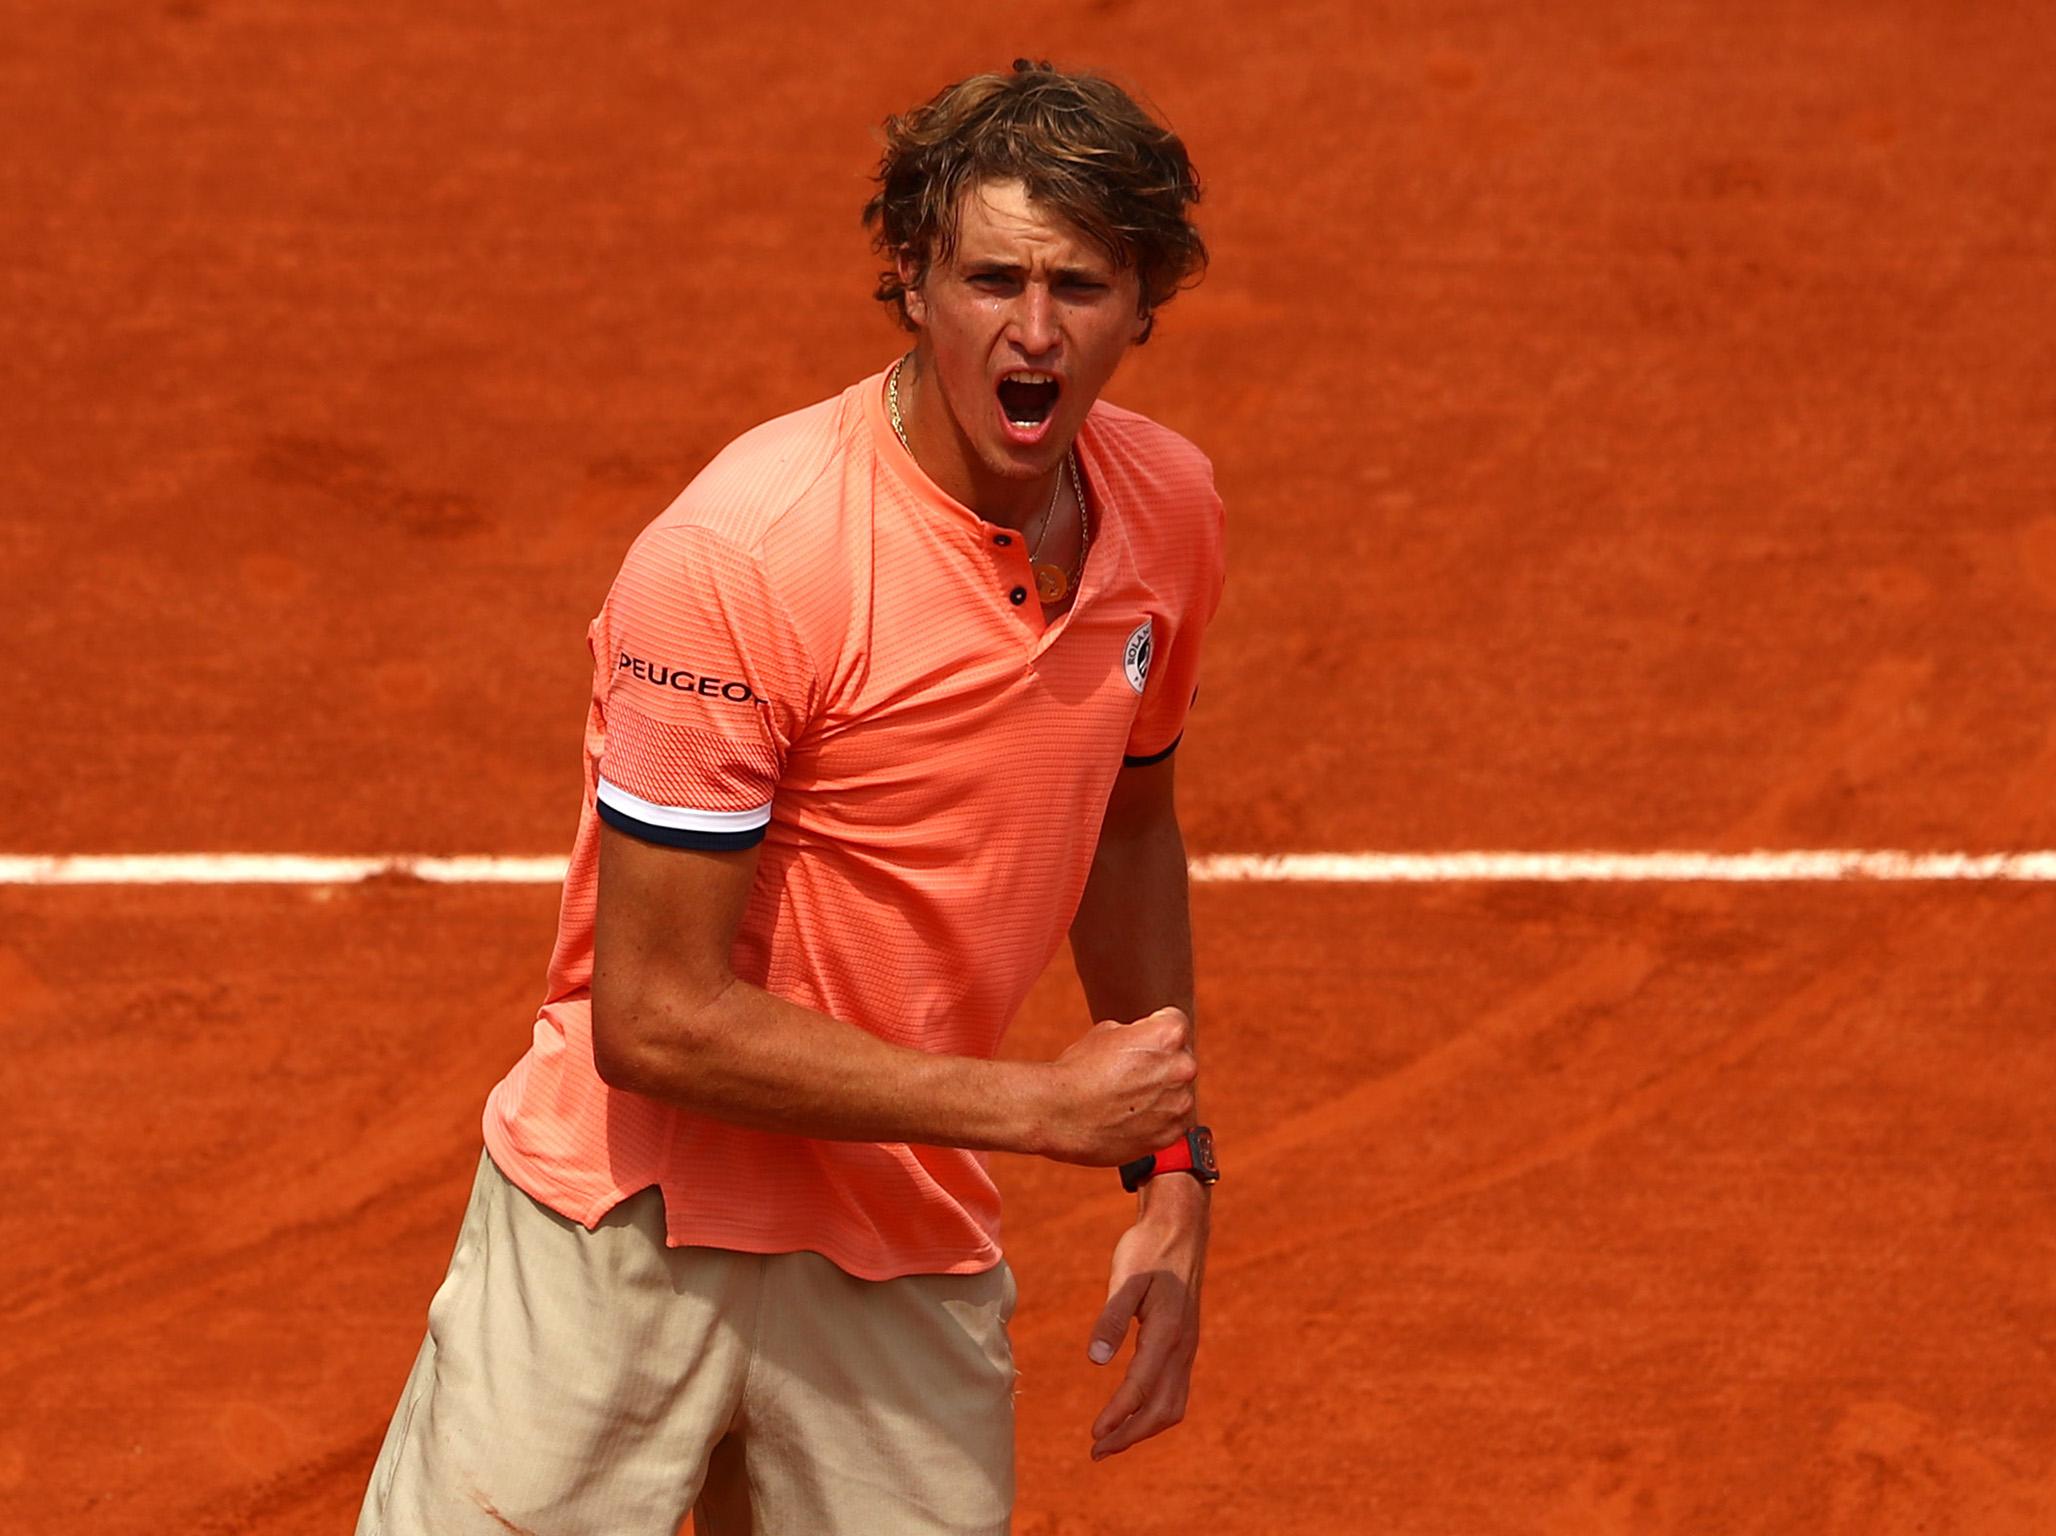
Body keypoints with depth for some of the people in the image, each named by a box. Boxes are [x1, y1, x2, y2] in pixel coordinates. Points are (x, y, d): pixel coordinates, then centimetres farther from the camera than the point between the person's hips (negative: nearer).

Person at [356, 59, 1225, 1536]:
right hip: (625, 1242, -5)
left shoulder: (1169, 508, -1)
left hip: (917, 1274, 5)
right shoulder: (736, 557, -22)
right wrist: (1039, 1104, -17)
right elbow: (656, 1020, -21)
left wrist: (1170, 1168, 11)